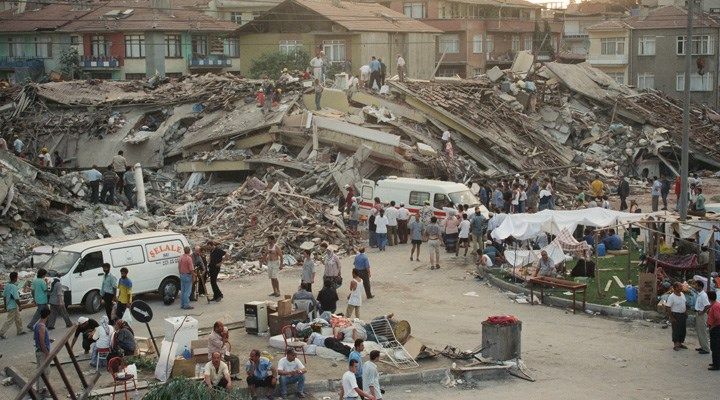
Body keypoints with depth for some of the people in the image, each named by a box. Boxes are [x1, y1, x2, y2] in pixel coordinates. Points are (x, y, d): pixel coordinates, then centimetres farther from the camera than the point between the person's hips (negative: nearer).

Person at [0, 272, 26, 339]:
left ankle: (20, 331, 30)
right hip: (13, 306, -9)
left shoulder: (7, 285, 3)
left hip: (9, 305, 9)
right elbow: (16, 298, -23)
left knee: (18, 318, 20)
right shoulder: (13, 287, -24)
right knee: (10, 321, -1)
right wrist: (20, 306, -13)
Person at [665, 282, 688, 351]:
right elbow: (668, 308, -19)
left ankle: (680, 343, 28)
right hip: (675, 315, -7)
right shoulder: (671, 297, -19)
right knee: (676, 330, 0)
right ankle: (675, 345, 11)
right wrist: (671, 318, -19)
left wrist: (686, 313, 13)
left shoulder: (682, 294, 4)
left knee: (683, 330, 14)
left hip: (683, 315, 7)